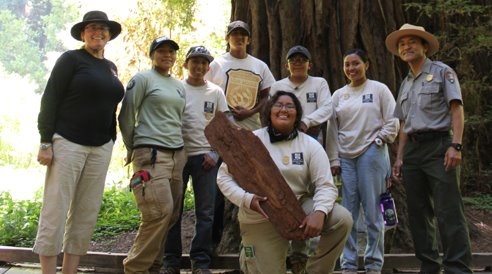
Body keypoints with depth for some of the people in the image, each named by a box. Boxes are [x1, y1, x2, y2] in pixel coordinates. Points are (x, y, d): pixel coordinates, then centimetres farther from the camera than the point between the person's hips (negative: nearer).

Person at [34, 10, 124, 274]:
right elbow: (49, 100, -7)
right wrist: (45, 142, -13)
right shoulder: (71, 59, -2)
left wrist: (112, 141, 13)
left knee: (86, 213, 6)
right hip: (68, 142, -6)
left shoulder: (111, 67, 16)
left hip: (101, 148, 6)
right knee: (55, 210, -4)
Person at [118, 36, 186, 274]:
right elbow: (126, 116, -2)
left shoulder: (179, 86, 20)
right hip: (151, 154, -7)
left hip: (177, 154, 7)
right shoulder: (142, 79, -1)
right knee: (160, 212, -15)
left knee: (170, 215, 5)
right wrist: (132, 149, 3)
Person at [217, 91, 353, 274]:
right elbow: (224, 176, -5)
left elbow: (325, 185, -8)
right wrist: (246, 199, -23)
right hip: (260, 218, -2)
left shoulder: (310, 145, -2)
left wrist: (319, 212, -29)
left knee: (342, 219, -21)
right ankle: (248, 255, 34)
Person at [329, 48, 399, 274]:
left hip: (371, 154, -3)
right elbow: (332, 129, 13)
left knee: (372, 212, -2)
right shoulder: (338, 95, 13)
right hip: (345, 158, 3)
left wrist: (378, 141, -9)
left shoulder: (379, 89, 4)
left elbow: (392, 122, 1)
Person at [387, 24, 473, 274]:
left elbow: (456, 109, -6)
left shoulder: (442, 72, 3)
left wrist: (455, 145, -17)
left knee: (448, 211, -10)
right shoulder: (405, 83, 19)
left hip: (438, 145, -6)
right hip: (412, 149, 6)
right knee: (418, 212, 7)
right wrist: (399, 157, 12)